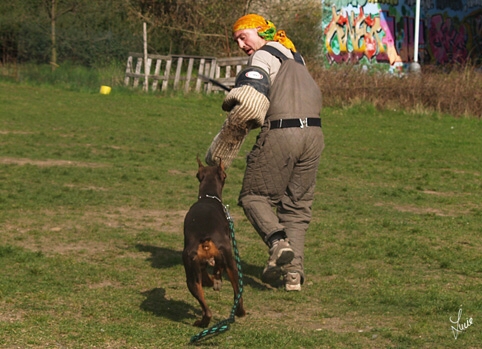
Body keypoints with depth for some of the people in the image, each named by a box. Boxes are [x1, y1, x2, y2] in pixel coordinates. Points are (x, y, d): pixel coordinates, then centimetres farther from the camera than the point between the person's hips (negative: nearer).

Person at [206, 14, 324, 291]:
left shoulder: (264, 56, 0)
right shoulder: (295, 56, 25)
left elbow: (249, 102, -15)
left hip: (281, 133, -7)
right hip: (313, 133, 7)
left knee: (255, 196, 8)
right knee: (297, 205, 12)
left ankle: (278, 242, -16)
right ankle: (294, 272, 2)